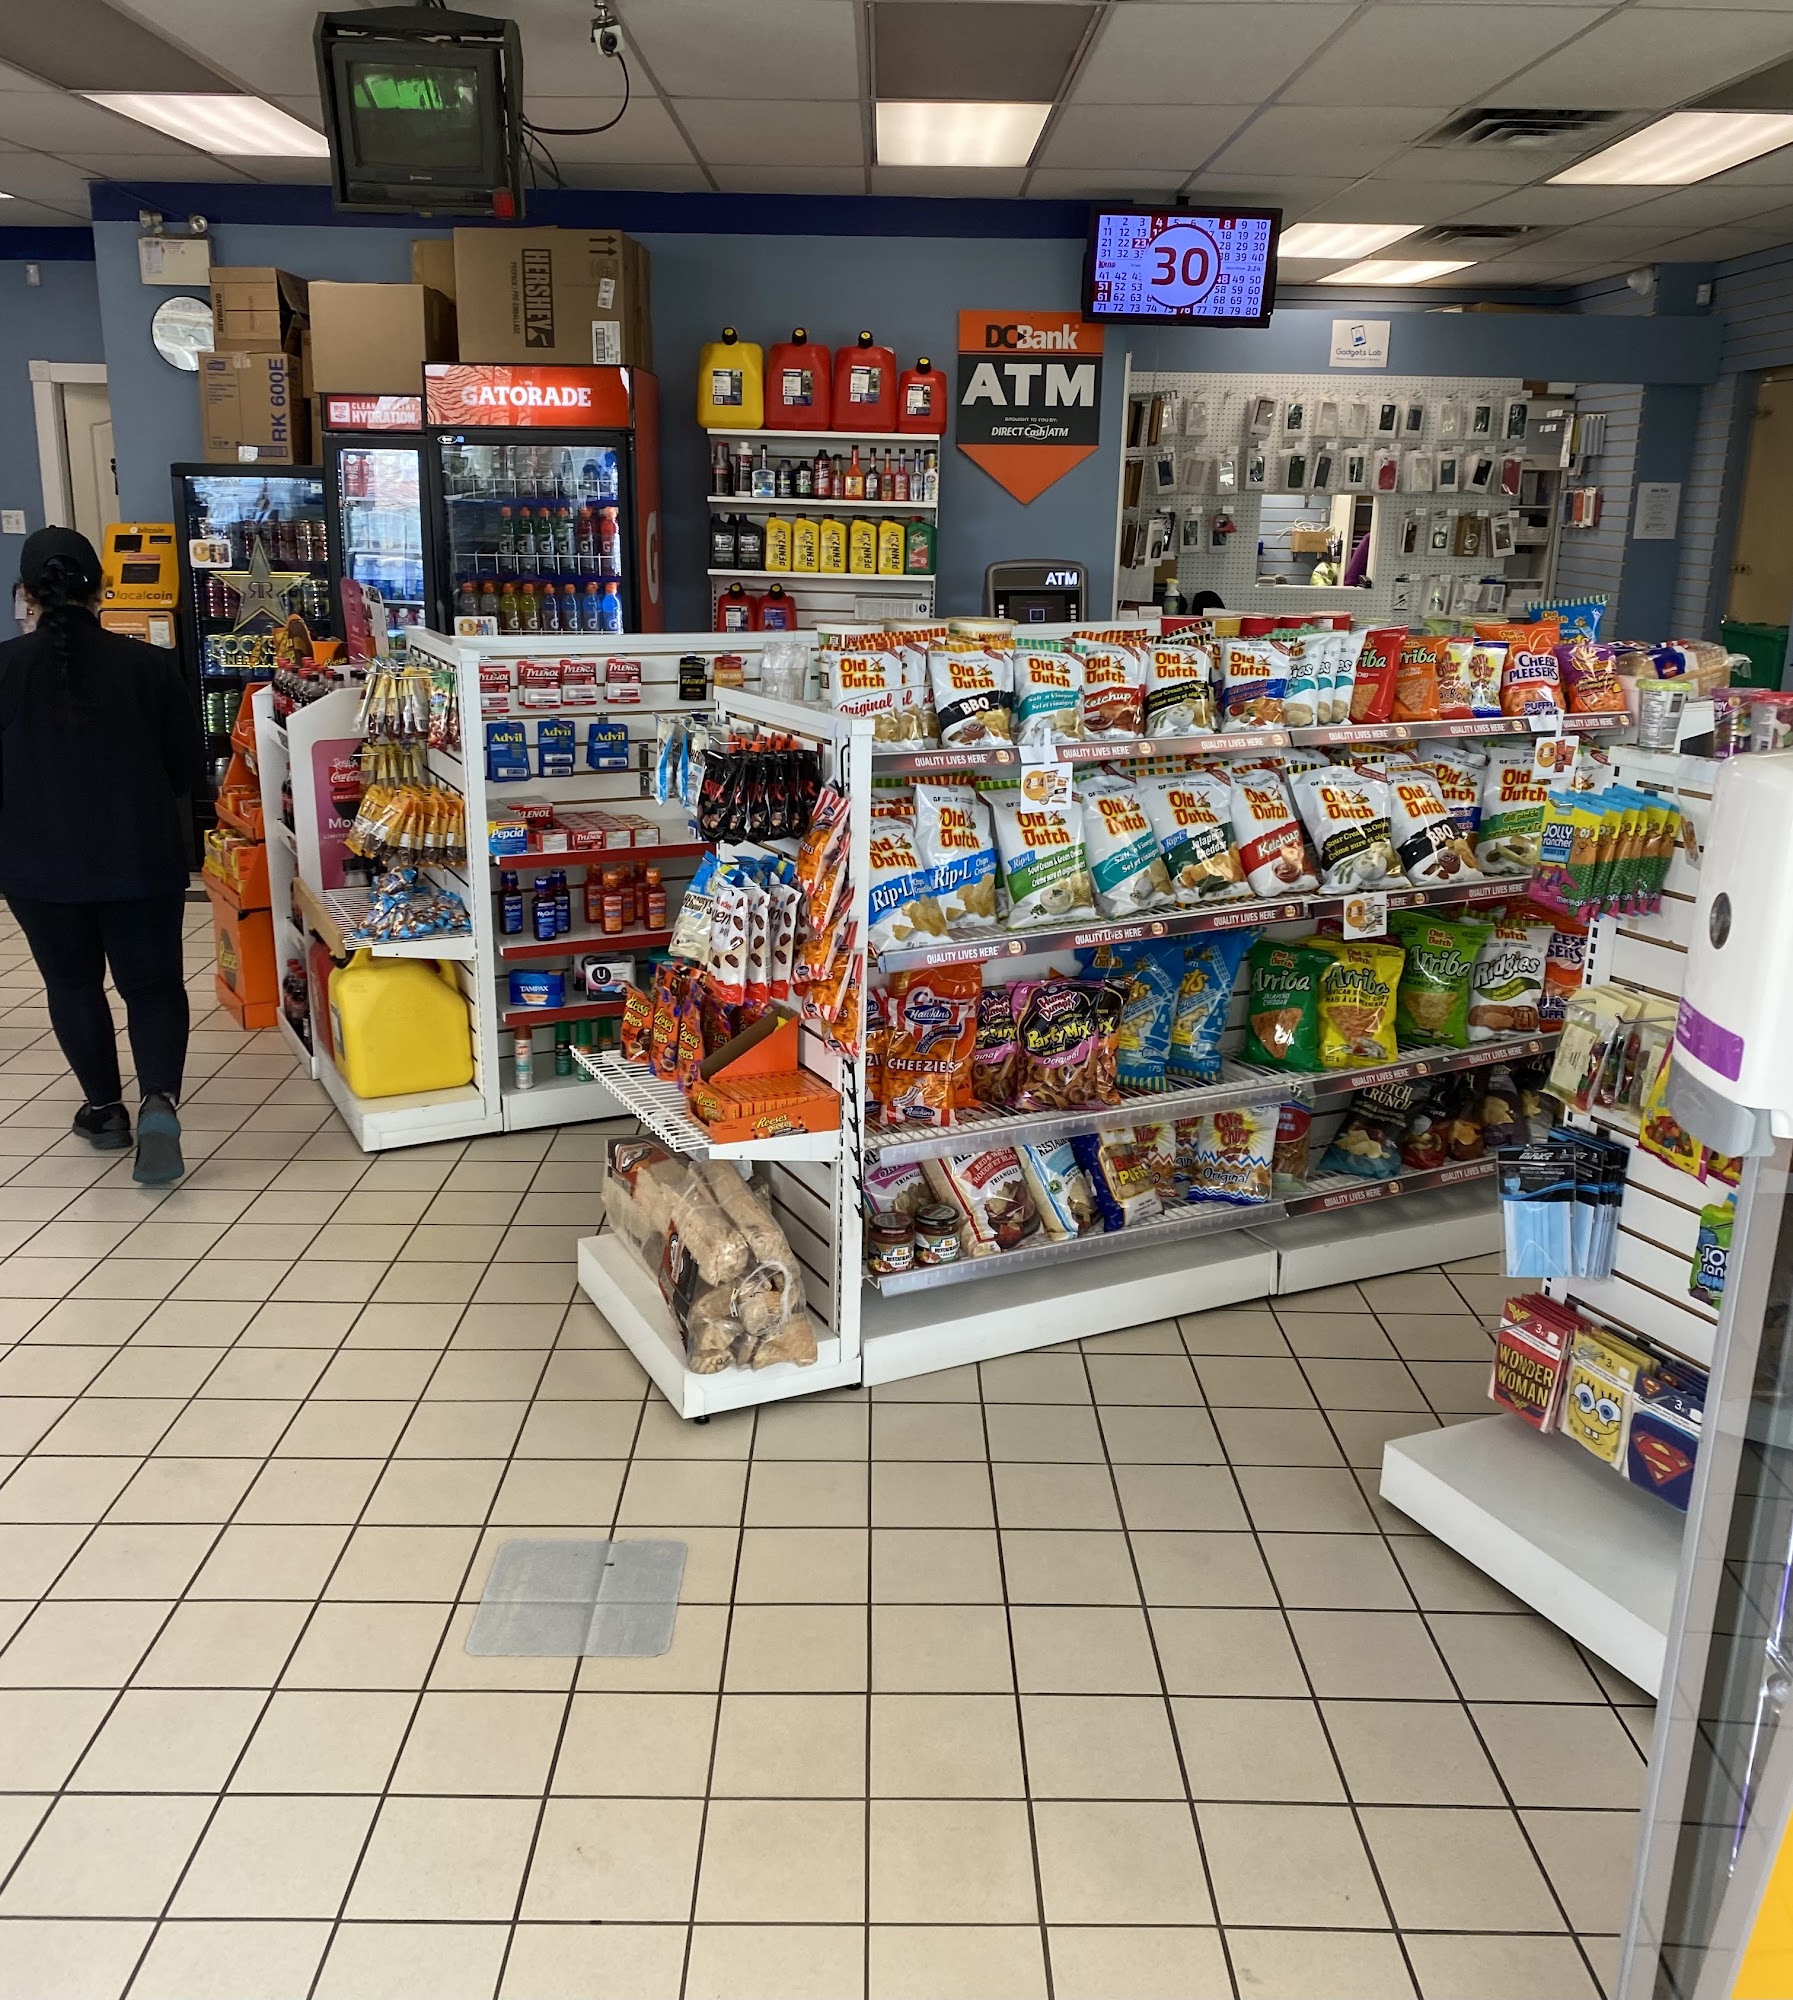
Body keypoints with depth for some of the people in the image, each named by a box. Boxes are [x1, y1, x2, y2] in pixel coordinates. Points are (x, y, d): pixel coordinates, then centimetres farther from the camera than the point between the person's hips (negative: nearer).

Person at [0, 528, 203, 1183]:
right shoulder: (150, 664, -8)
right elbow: (189, 768, -1)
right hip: (143, 855, 0)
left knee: (73, 983, 17)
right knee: (153, 979, 10)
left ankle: (105, 1108, 26)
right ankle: (159, 1098, -12)